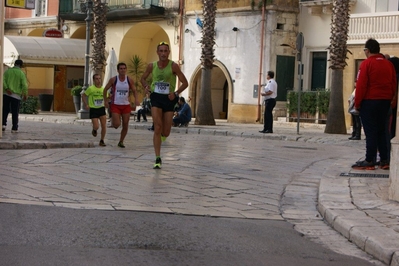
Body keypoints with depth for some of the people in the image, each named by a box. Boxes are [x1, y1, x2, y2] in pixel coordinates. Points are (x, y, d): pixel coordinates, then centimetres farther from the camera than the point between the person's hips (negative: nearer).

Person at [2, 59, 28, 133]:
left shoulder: (7, 71, 7)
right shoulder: (21, 73, -3)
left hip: (6, 94, 2)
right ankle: (14, 128, 3)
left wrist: (6, 89, -13)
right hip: (16, 95, -2)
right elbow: (24, 85, -10)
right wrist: (25, 94, 1)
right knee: (15, 112, 2)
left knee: (5, 110, 13)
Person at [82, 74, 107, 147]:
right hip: (93, 110, -3)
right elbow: (83, 96, 1)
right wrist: (86, 105, -7)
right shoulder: (91, 88, -10)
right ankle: (94, 130, 30)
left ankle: (102, 141, 8)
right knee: (96, 127, -9)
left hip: (101, 109, 3)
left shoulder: (103, 89, 3)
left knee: (104, 126, -7)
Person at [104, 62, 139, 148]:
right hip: (115, 105, -2)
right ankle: (112, 120, 22)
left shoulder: (129, 80, 0)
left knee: (125, 126, 3)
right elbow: (105, 90, 5)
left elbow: (134, 90, 7)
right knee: (116, 124, -14)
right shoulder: (113, 79, -5)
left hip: (126, 105, 2)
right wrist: (105, 101, -4)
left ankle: (121, 142, 21)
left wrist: (136, 99, -12)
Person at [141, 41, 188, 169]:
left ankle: (160, 137, 43)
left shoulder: (173, 66, -9)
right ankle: (158, 159, -10)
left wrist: (176, 93, -21)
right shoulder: (152, 66, 0)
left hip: (169, 99, 0)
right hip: (156, 97, 0)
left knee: (165, 133, 2)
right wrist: (146, 86, -5)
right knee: (157, 127, -14)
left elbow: (185, 83, -6)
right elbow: (143, 78, 17)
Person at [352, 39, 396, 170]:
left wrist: (357, 103, -5)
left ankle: (369, 161, -2)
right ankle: (384, 161, 12)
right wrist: (389, 100, 17)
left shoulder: (366, 63, -10)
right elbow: (393, 85, 9)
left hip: (369, 101, -5)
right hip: (385, 102, 6)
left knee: (370, 132, -3)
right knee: (382, 131, 12)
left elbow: (361, 85, -13)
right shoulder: (389, 64, 8)